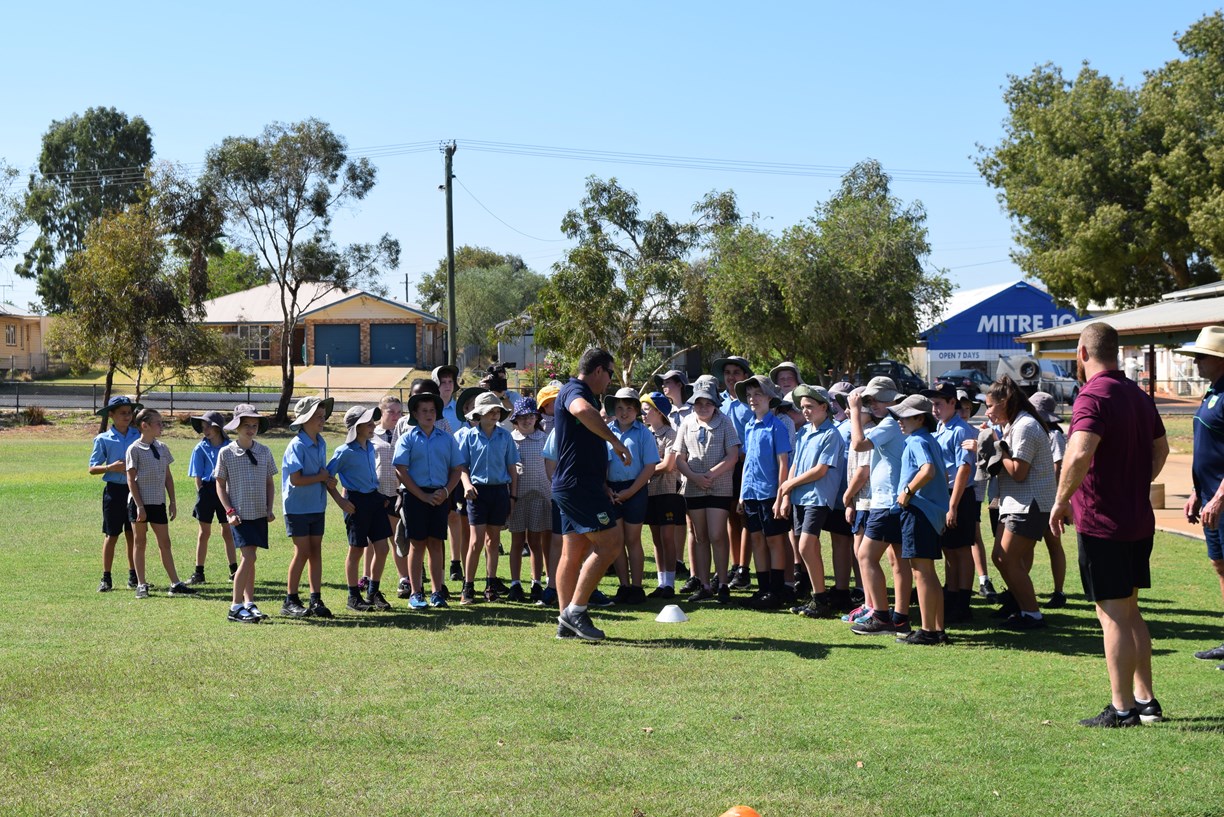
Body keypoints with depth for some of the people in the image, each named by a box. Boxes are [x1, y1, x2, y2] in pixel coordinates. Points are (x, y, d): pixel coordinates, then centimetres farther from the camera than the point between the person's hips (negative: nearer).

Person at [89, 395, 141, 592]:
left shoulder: (139, 436, 4)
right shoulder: (103, 439, -1)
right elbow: (92, 468, 0)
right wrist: (111, 467, -16)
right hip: (114, 489, -2)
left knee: (133, 535, 8)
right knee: (111, 535, 2)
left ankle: (133, 576, 16)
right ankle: (106, 578, 8)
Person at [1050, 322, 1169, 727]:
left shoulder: (1093, 396, -17)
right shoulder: (1138, 395, 12)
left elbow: (1080, 454, -31)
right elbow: (1160, 448, 25)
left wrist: (1061, 500, -19)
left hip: (1101, 523, -9)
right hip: (1139, 521, 9)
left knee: (1113, 616, -3)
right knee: (1130, 611, 17)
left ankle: (1122, 708, 0)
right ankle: (1145, 699, 22)